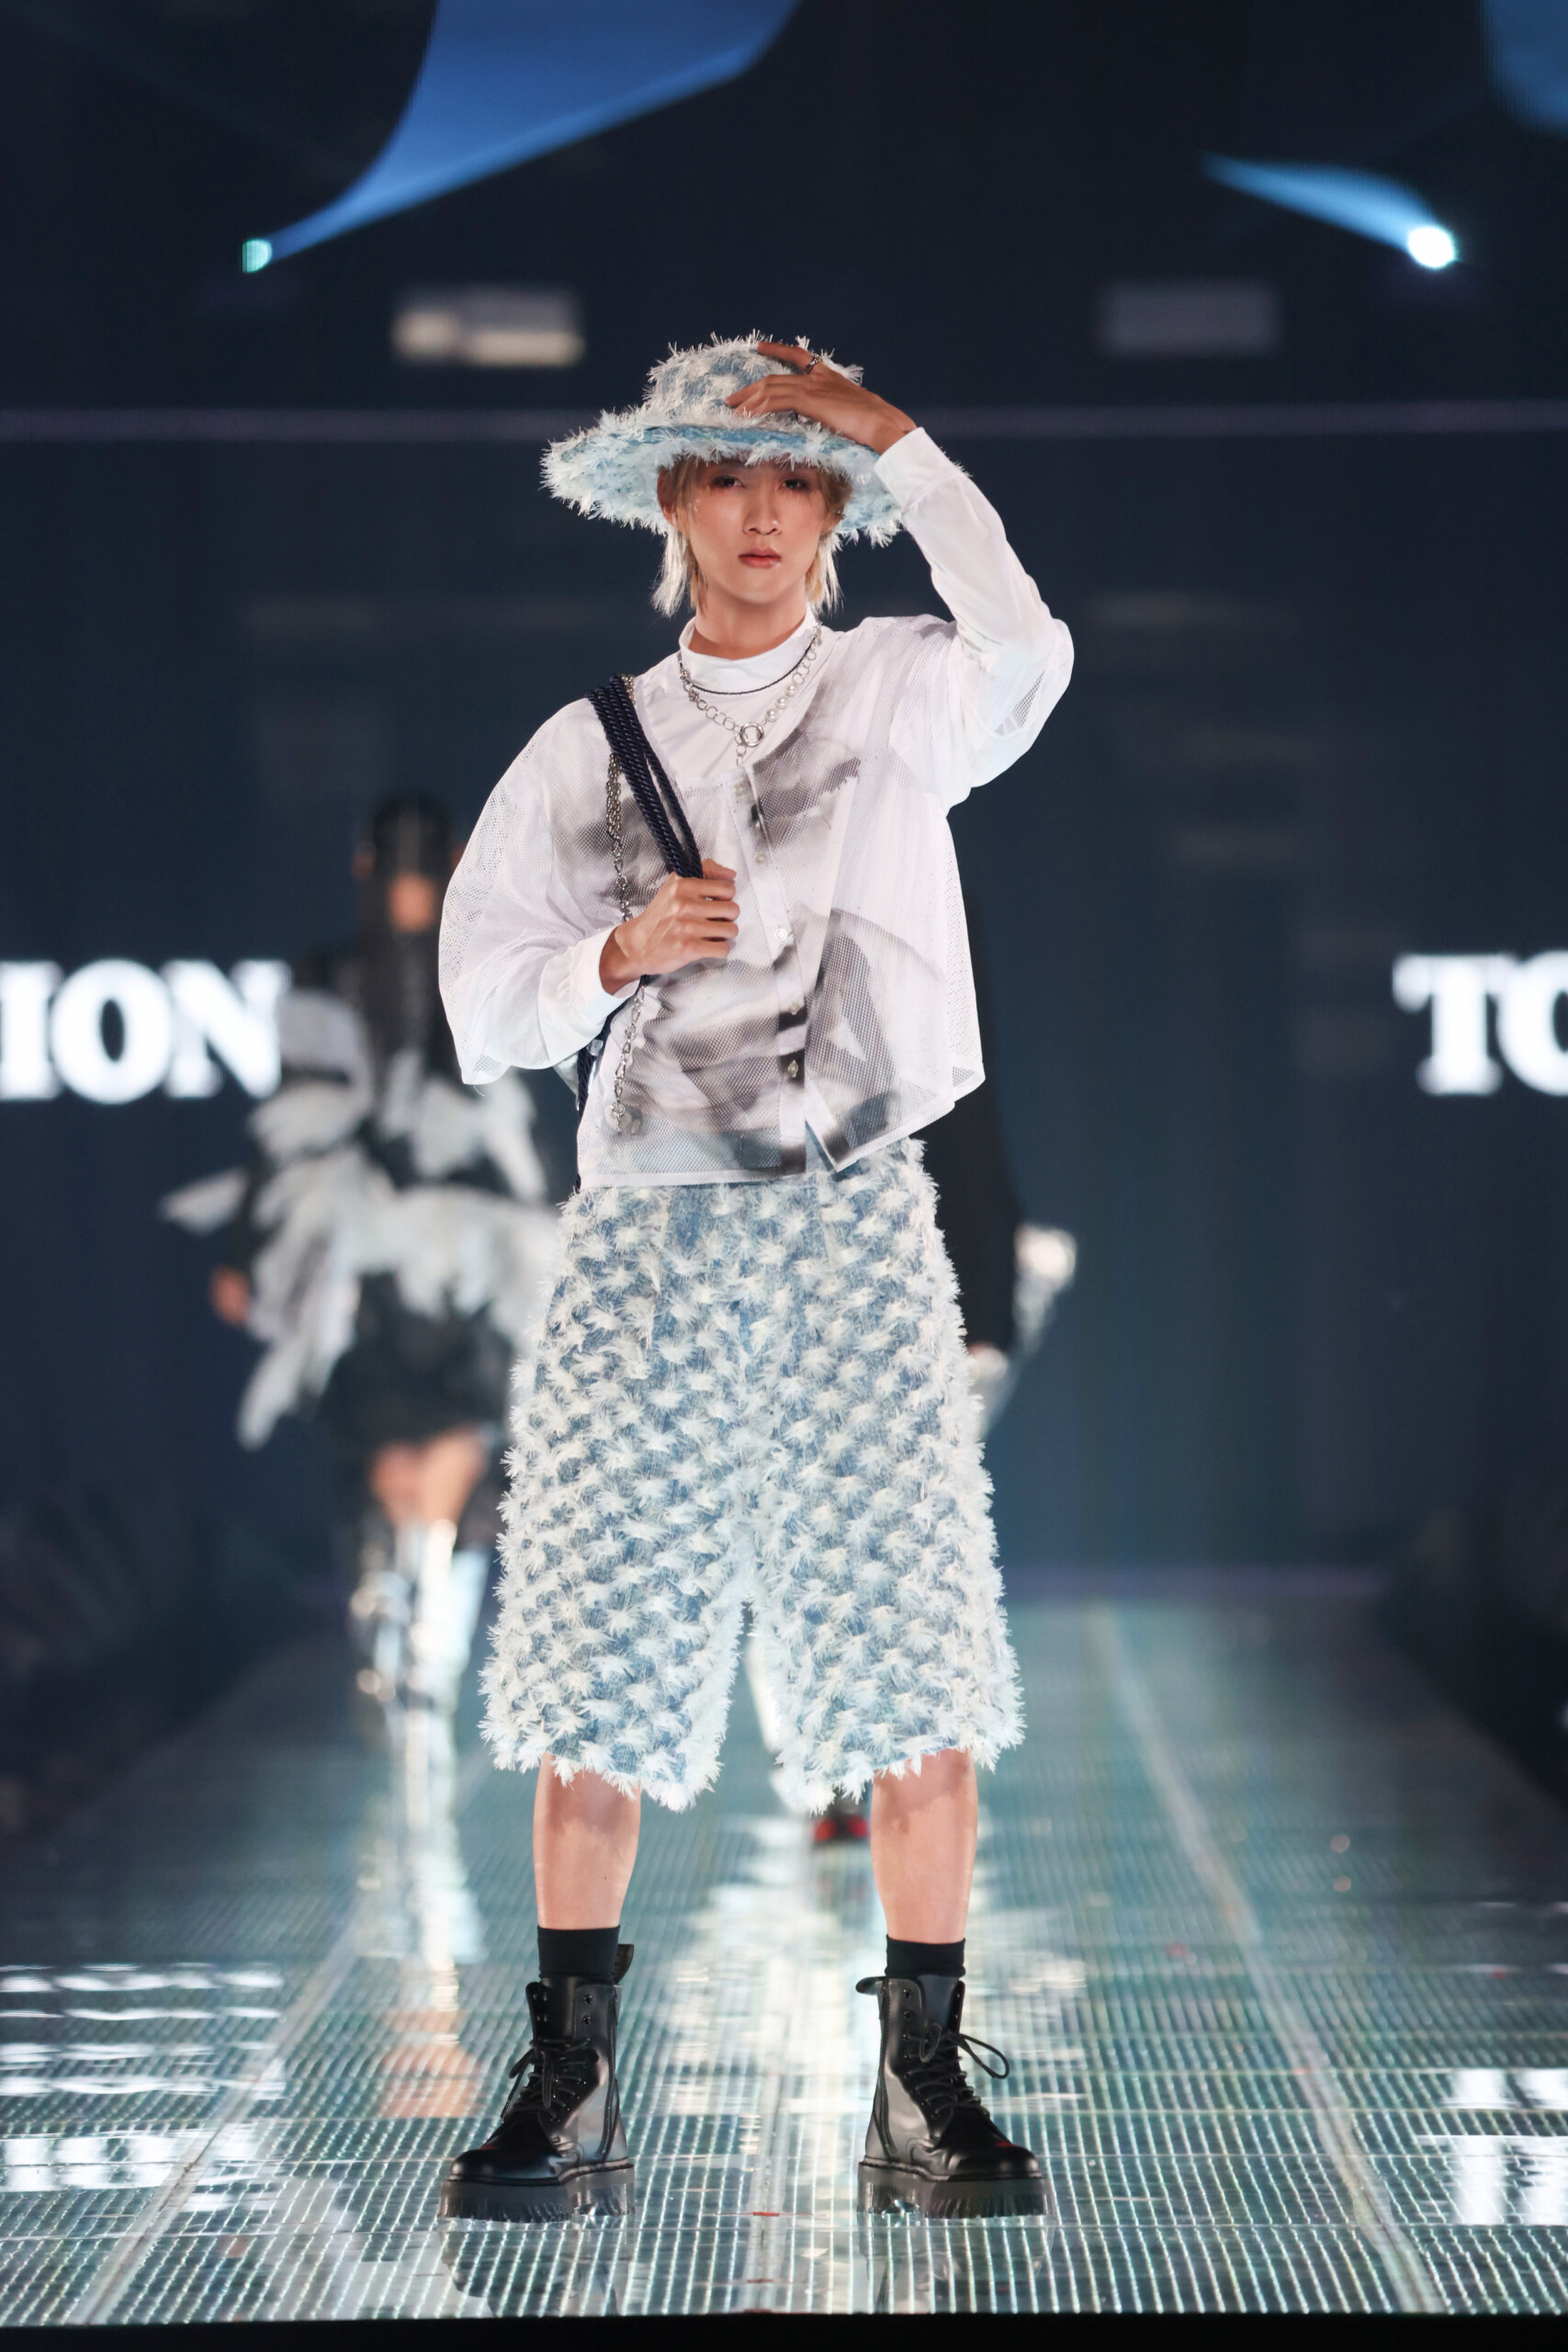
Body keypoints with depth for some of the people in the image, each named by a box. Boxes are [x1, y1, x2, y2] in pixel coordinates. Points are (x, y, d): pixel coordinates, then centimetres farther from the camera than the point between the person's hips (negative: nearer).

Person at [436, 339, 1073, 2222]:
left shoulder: (898, 691, 9)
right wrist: (620, 954, -6)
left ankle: (924, 2094, 3)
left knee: (910, 1666, -5)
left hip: (855, 1231, -1)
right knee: (600, 1662, -1)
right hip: (649, 1235, 1)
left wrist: (897, 440, -13)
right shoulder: (588, 748, 12)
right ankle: (571, 2097, 8)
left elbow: (1025, 656, -16)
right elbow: (482, 1007, 12)